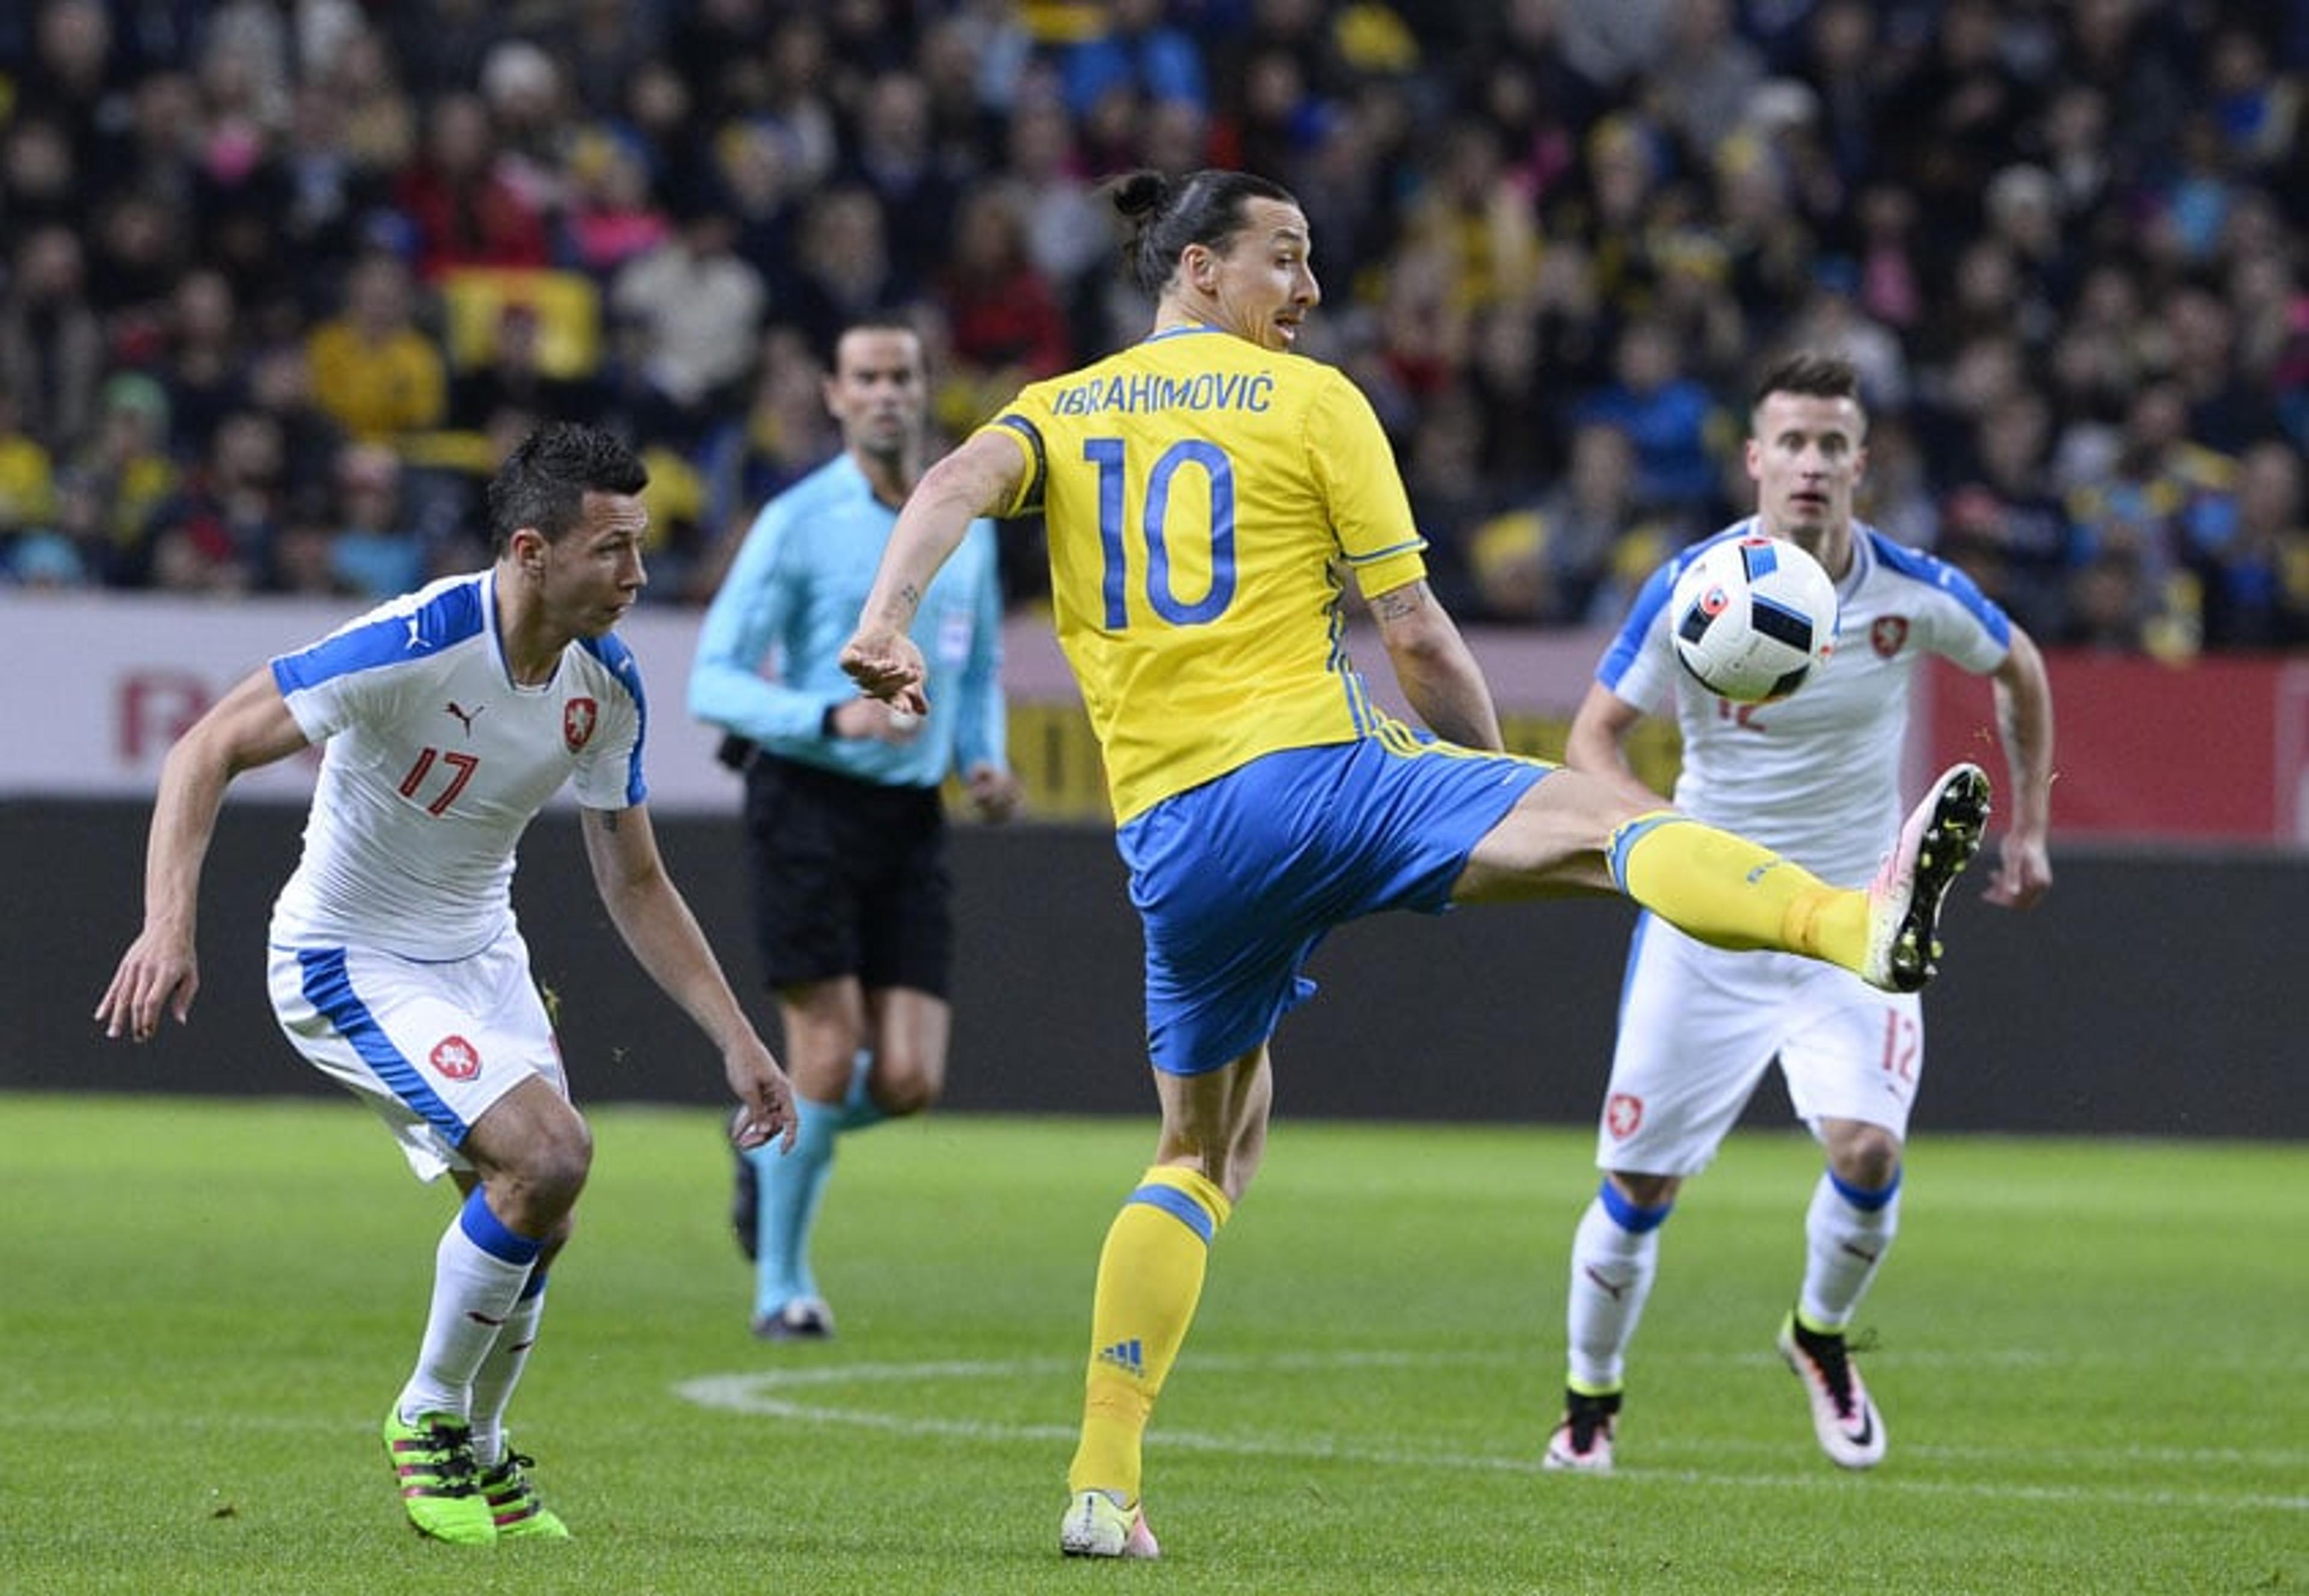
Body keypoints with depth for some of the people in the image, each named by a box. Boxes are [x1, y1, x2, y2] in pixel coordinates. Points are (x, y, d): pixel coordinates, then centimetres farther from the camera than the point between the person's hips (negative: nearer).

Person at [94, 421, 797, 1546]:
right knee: (548, 1151, -22)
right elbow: (209, 748, -26)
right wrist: (169, 924, -38)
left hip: (480, 952, 7)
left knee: (537, 1219, 7)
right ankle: (430, 1419, -2)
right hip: (348, 962, -7)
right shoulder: (416, 644, -28)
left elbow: (634, 884, 5)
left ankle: (479, 1454, 33)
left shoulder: (607, 684, -7)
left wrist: (736, 1040, 0)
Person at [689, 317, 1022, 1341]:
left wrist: (983, 759, 4)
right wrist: (832, 718, -23)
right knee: (830, 1061, -9)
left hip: (911, 821, 5)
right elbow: (714, 683, -8)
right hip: (809, 803, -5)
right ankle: (781, 1287, 7)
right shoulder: (797, 523, -6)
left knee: (909, 1081, -4)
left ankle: (774, 1143, 27)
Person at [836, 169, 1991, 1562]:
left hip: (1172, 842, 5)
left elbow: (958, 482, -6)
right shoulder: (1311, 402, 6)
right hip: (1313, 771, -5)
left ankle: (1102, 1485, 13)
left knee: (1202, 1153, 20)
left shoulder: (1058, 412, 18)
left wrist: (885, 622, -20)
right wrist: (1496, 784, 16)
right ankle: (1863, 925, -51)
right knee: (1608, 823, -20)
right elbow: (1418, 635, 3)